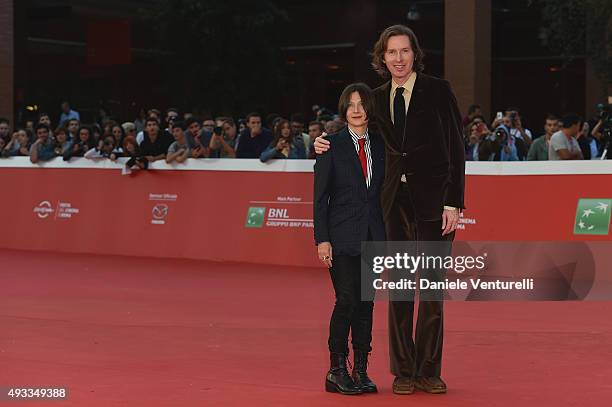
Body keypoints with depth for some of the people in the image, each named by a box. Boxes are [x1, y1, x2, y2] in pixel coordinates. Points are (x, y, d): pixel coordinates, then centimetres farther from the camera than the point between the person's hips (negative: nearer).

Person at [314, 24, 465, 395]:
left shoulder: (437, 90, -2)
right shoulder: (379, 98, 10)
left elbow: (457, 150, -5)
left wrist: (454, 203, -10)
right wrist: (327, 145, 1)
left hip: (432, 200, -4)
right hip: (395, 201, 4)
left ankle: (429, 372, 9)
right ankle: (403, 371, 13)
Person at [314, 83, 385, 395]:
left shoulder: (381, 146, 10)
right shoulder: (332, 146, -1)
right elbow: (320, 197, -2)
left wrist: (389, 236, 7)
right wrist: (322, 239, -9)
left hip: (373, 236, 4)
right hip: (343, 237, -4)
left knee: (366, 302, 5)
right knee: (347, 299, -10)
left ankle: (360, 370, 12)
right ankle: (336, 370, -1)